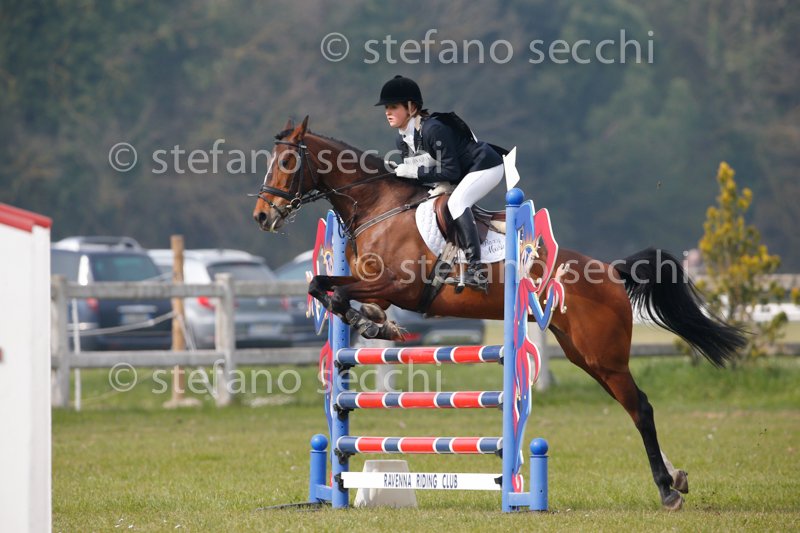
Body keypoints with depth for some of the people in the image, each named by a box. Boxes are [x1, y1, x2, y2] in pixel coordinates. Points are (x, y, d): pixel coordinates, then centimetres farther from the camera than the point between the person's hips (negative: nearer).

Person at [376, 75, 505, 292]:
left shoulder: (433, 129, -29)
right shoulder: (402, 139, 0)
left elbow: (450, 171, -29)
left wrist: (415, 172, -27)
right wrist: (399, 170, -13)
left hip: (486, 165, -11)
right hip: (465, 171, 11)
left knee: (456, 202, -30)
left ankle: (475, 269, -35)